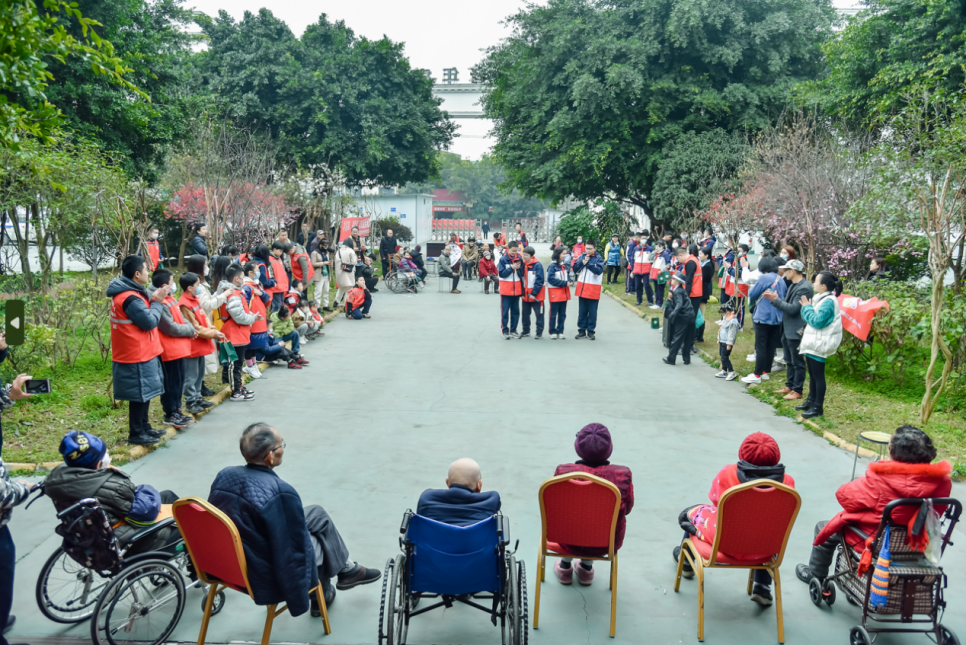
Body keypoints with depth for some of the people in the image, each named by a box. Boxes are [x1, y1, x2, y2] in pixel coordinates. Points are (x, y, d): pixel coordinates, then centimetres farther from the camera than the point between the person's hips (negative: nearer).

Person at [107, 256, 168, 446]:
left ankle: (144, 427, 31)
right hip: (138, 355, -10)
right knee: (140, 394, 0)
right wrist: (157, 302, -9)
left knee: (145, 392, 19)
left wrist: (152, 299, -1)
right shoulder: (130, 298, -23)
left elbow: (142, 313, 13)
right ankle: (136, 434, 10)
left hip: (141, 353, 10)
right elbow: (150, 321, -22)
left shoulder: (126, 293, 10)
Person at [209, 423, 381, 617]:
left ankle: (345, 568, 35)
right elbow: (294, 554, -26)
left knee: (317, 513, 18)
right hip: (265, 580, -7)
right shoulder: (281, 494, -31)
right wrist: (298, 604, -13)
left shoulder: (223, 476, -7)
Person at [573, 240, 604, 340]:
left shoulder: (599, 259, -4)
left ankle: (591, 331, 13)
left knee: (592, 312, 3)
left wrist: (588, 263, -20)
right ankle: (581, 331, 17)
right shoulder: (581, 257, 7)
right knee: (582, 311, 9)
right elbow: (575, 269, 2)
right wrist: (582, 262, -12)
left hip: (593, 289, -3)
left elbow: (599, 270, -18)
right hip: (582, 288, 3)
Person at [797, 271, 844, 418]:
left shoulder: (828, 301, -18)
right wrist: (806, 306, 2)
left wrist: (807, 307, -13)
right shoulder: (820, 298, 12)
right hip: (812, 343, 10)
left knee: (818, 376, -3)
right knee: (812, 374, 18)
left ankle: (818, 407, 3)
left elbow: (817, 321, -22)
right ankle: (811, 401, 29)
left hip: (819, 345, -10)